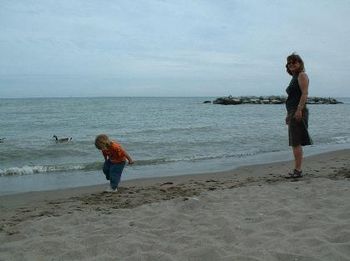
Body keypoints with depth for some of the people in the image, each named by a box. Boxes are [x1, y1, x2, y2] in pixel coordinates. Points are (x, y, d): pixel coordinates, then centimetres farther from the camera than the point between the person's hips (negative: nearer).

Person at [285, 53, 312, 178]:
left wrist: (299, 110, -25)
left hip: (298, 112, -10)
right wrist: (289, 115, 22)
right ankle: (297, 169, 15)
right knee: (294, 143, 10)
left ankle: (298, 170, -10)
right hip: (292, 112, 10)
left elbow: (305, 93, -16)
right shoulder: (294, 77, 23)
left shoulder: (302, 75, -4)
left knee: (296, 142, -11)